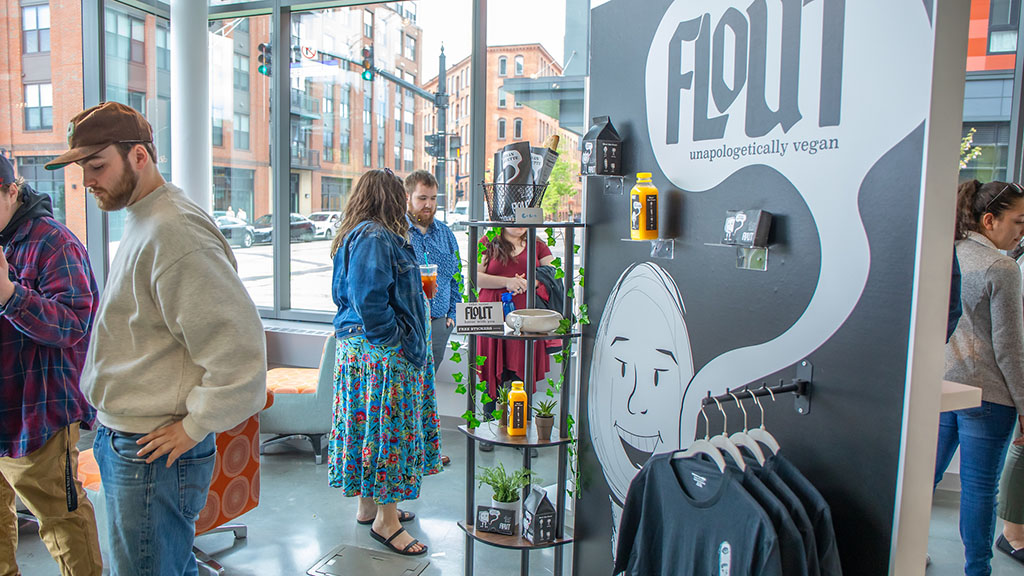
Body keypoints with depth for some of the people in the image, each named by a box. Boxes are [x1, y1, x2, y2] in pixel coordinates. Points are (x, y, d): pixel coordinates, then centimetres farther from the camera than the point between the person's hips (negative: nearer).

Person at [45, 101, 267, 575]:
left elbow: (238, 344, -29)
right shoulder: (142, 222, 12)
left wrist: (194, 427, -20)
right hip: (122, 440, 10)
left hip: (153, 455, -10)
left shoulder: (173, 230, -22)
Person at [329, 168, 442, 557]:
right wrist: (394, 335, -14)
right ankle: (385, 520, 9)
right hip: (381, 351, -11)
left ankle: (369, 505, 30)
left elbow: (344, 293, 21)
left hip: (360, 346, 11)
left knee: (371, 423, 17)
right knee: (388, 426, -2)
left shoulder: (358, 235, 15)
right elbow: (369, 299, -25)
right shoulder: (375, 237, -17)